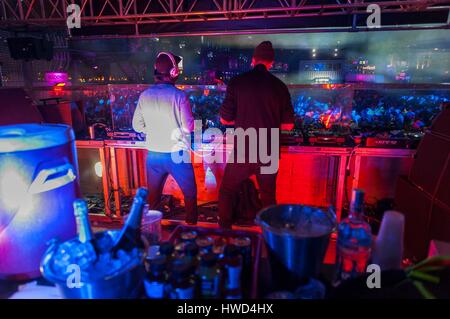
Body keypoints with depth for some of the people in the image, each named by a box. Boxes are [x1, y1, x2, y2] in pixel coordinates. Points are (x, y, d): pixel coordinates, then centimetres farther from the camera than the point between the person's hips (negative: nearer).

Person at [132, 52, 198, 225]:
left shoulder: (144, 95, -1)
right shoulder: (178, 95, -14)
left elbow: (137, 125, 5)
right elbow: (188, 127, -15)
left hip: (153, 154, 5)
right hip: (176, 154, -4)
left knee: (153, 195, 21)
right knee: (190, 192, 15)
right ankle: (191, 225, 23)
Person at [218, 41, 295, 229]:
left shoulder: (237, 82, -7)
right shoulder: (279, 86, -1)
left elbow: (224, 119, -2)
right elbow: (288, 125, 2)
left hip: (242, 152, -2)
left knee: (226, 192, 20)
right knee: (268, 198, 20)